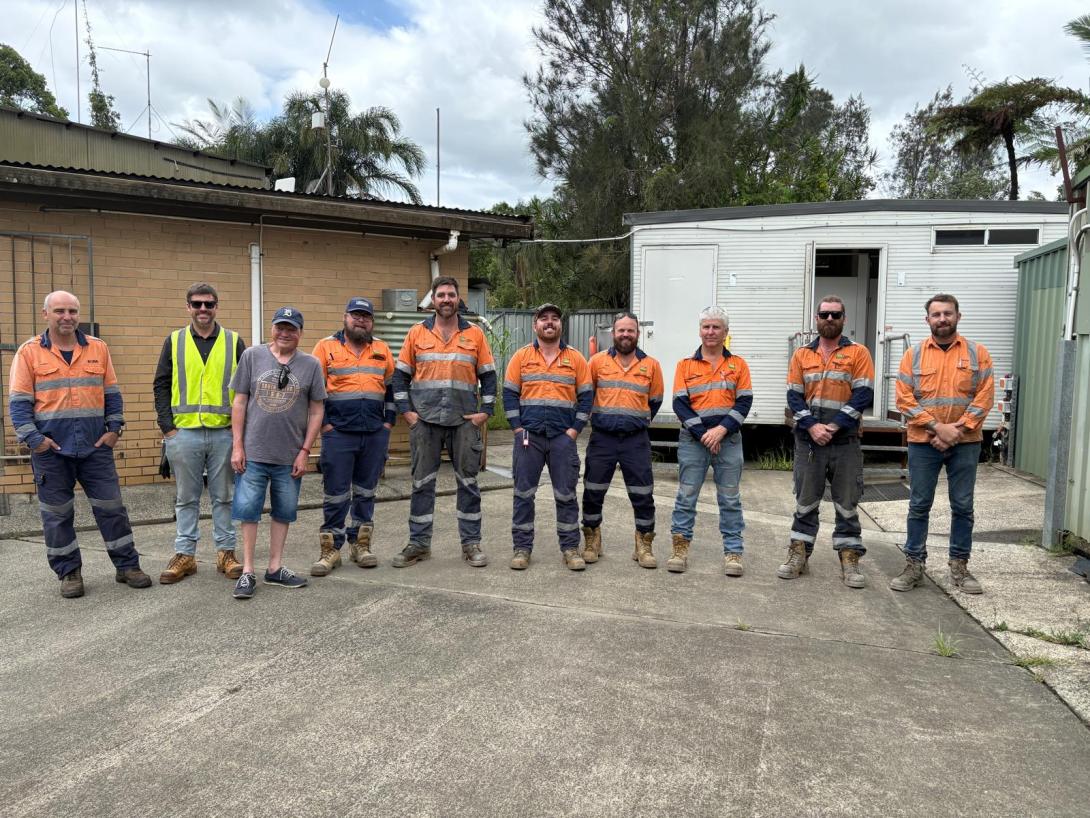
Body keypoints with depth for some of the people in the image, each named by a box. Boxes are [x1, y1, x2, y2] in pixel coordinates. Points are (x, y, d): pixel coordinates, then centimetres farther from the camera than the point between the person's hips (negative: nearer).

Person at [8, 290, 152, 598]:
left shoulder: (98, 348, 6)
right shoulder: (29, 352, 0)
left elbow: (111, 394, 10)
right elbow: (19, 402, -2)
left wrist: (114, 428, 1)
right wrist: (32, 438, -11)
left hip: (96, 446, 1)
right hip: (51, 448, -1)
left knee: (111, 507, 5)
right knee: (57, 514, 8)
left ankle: (127, 566, 15)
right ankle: (69, 572, 20)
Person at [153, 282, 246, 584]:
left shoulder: (234, 342, 5)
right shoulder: (174, 341, 7)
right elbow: (161, 386, 6)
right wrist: (167, 427, -2)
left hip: (224, 433, 0)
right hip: (184, 433, 1)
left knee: (223, 497, 8)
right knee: (186, 498, 9)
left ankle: (226, 553, 17)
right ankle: (185, 555, 17)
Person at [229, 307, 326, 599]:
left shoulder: (311, 364, 0)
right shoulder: (252, 356, 0)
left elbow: (316, 411, 2)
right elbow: (239, 402, 2)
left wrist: (305, 451, -2)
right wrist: (237, 446, -2)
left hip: (290, 457, 1)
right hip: (253, 453, -1)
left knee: (284, 512, 11)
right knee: (248, 509, 2)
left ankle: (275, 568, 24)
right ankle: (247, 571, 14)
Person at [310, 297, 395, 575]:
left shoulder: (382, 350, 11)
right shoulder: (326, 347, 1)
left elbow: (392, 386, 16)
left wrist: (388, 422, 7)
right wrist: (323, 424, -5)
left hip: (375, 434, 3)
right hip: (338, 433, -3)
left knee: (366, 491, 11)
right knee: (335, 493, 0)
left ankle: (360, 544, 21)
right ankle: (330, 549, 10)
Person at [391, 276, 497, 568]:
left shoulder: (475, 334, 5)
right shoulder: (417, 333, 5)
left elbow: (488, 376, 7)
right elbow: (401, 375, 7)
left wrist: (485, 411, -2)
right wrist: (406, 410, -1)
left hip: (464, 421, 0)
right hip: (424, 421, 0)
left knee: (468, 482, 6)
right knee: (422, 483, 6)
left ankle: (471, 543, 16)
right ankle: (419, 543, 17)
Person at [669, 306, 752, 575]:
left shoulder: (738, 364, 7)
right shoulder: (685, 365, 5)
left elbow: (744, 402, 0)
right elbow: (679, 404, -2)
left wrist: (722, 429, -13)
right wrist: (702, 433, -12)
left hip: (728, 439, 0)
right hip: (693, 439, 0)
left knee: (730, 498, 6)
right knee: (686, 495, 3)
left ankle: (733, 552, 13)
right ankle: (680, 548, 13)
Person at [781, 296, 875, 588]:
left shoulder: (858, 353, 2)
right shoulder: (802, 355, 9)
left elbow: (863, 395, -7)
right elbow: (794, 396, 3)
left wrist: (834, 426, -14)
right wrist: (812, 426, -12)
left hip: (845, 442, -2)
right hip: (808, 440, 2)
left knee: (847, 503, 4)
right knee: (805, 501, 9)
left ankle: (849, 561, 13)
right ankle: (799, 555, 18)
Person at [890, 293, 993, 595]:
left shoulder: (977, 353, 3)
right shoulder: (913, 354, 2)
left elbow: (984, 397, -4)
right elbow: (905, 399, -5)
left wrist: (957, 429, -14)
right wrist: (938, 427, -14)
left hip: (965, 443, 1)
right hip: (923, 442, 0)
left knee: (962, 506, 7)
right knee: (919, 505, 5)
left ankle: (959, 566, 19)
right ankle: (914, 565, 14)